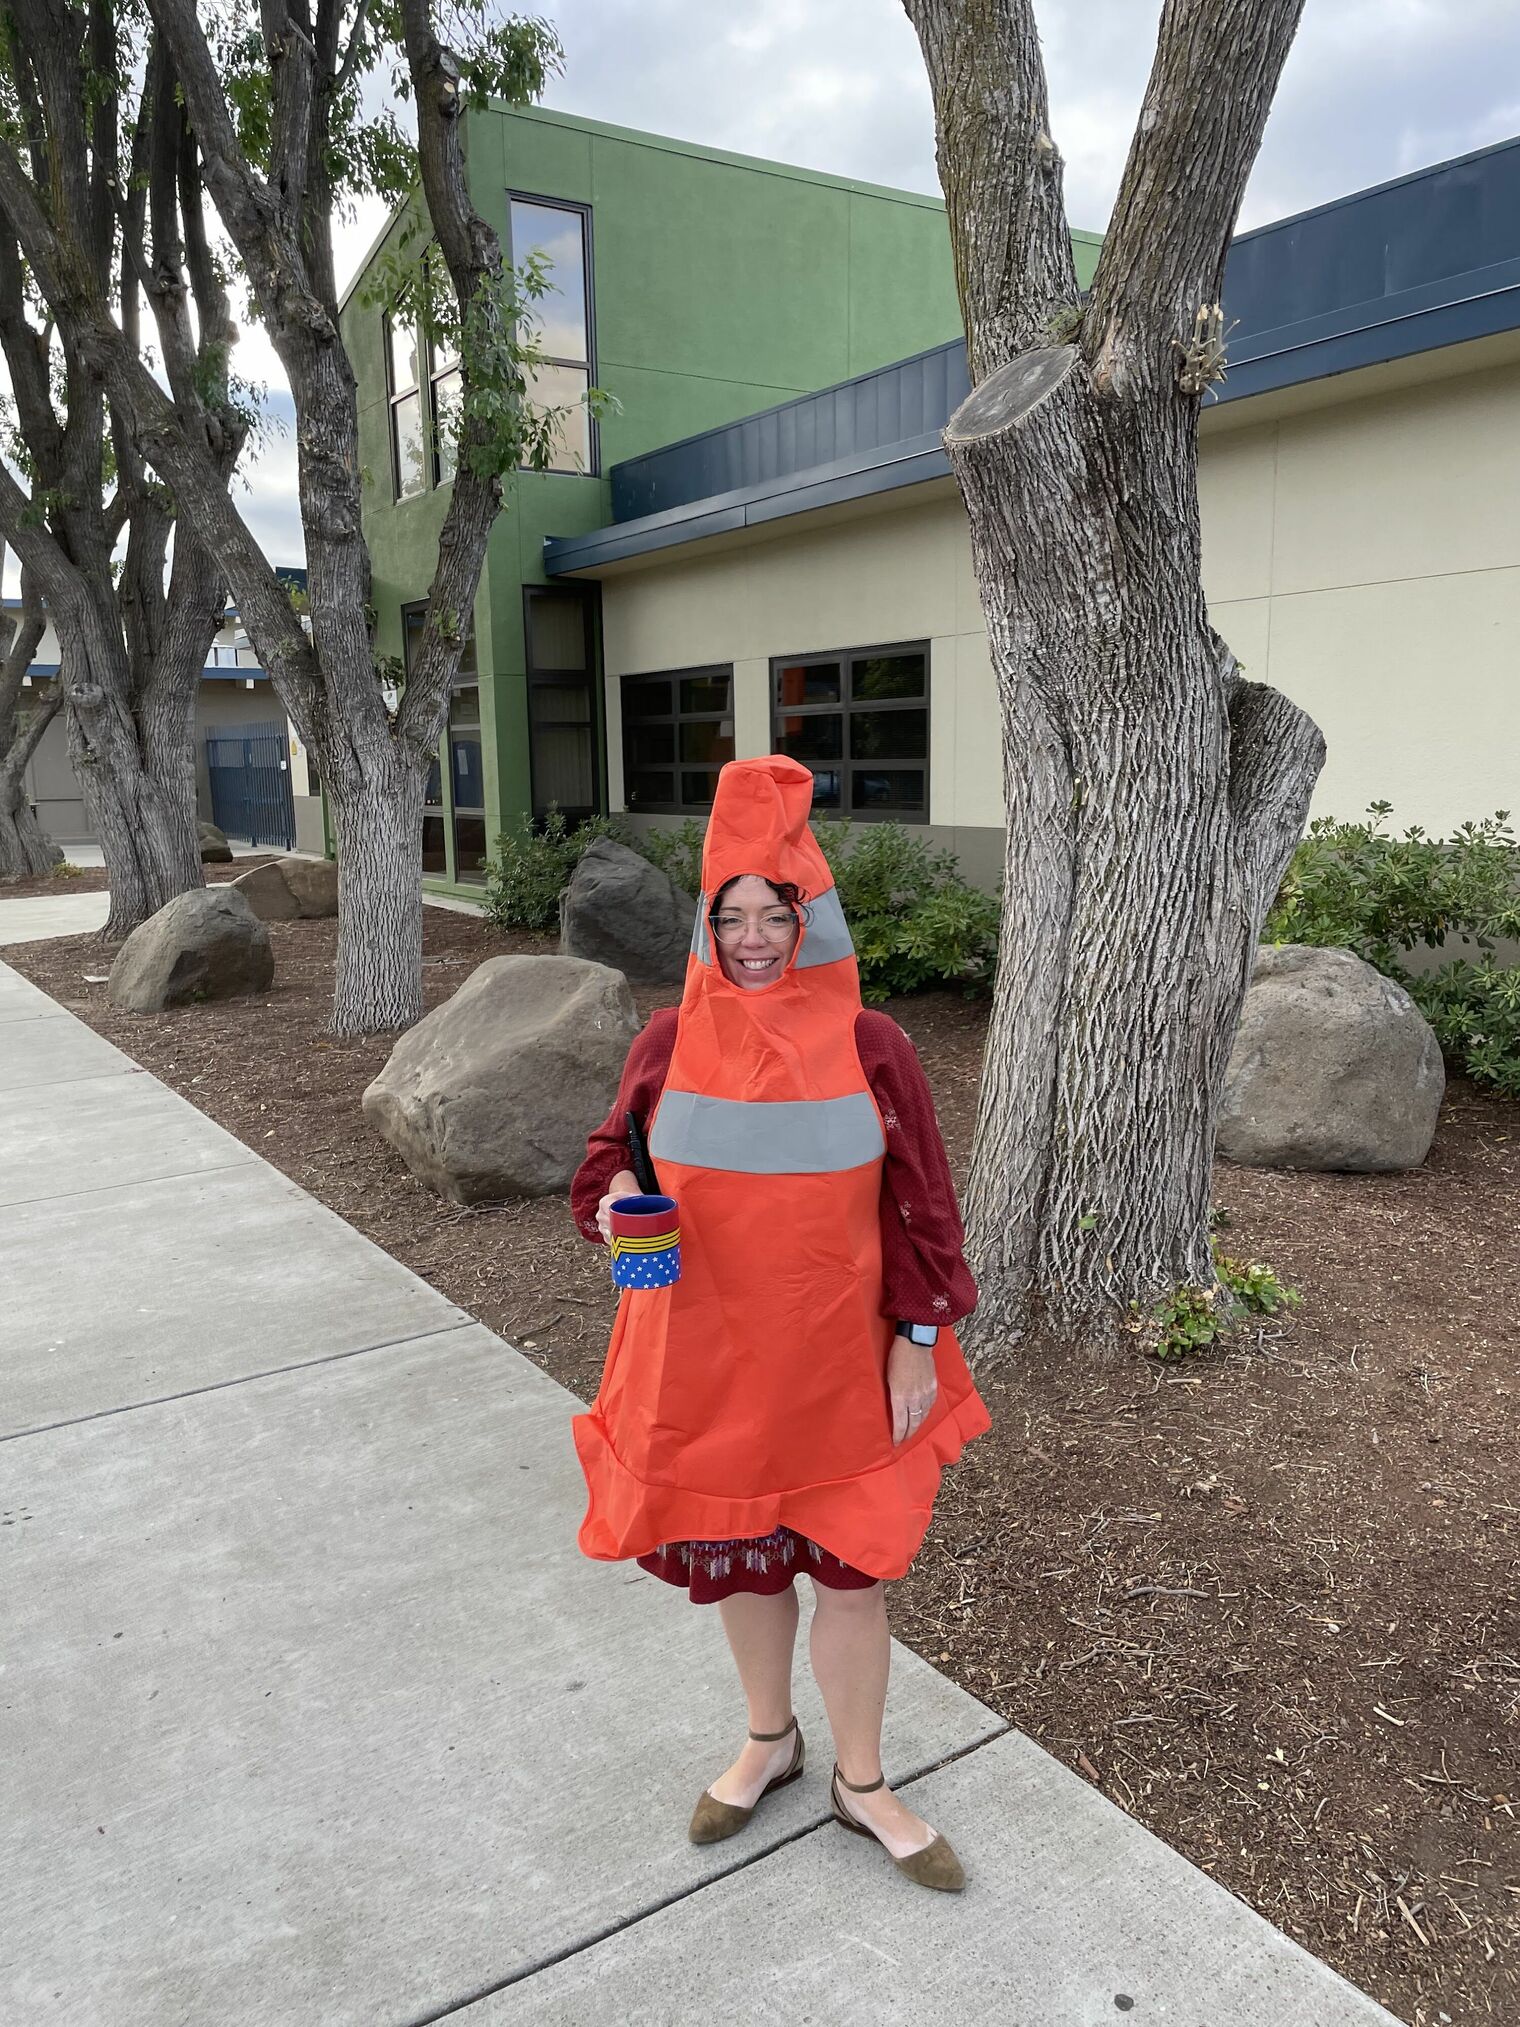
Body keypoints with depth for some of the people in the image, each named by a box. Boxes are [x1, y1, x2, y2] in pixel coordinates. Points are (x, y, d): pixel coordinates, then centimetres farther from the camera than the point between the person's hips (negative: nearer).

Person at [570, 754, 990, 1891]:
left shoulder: (869, 1046, -9)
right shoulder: (672, 1043, -4)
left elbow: (921, 1202, -3)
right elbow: (613, 1156, 7)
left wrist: (920, 1338, -5)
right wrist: (612, 1197, -16)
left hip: (837, 1360, -2)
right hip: (706, 1360, 2)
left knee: (848, 1565, 10)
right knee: (737, 1557, 19)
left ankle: (862, 1783, 36)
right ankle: (770, 1740, 46)